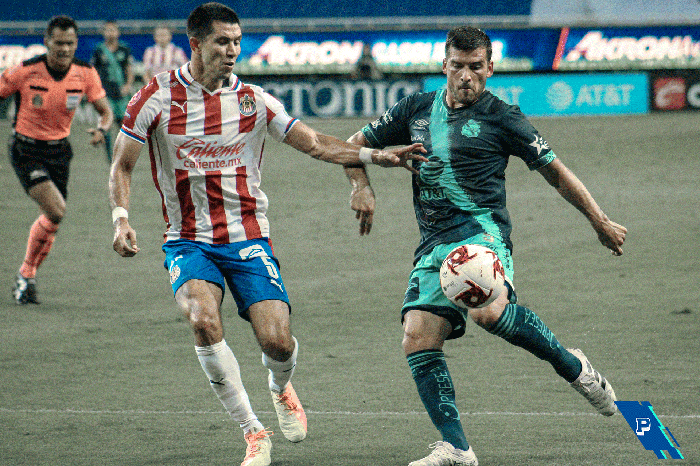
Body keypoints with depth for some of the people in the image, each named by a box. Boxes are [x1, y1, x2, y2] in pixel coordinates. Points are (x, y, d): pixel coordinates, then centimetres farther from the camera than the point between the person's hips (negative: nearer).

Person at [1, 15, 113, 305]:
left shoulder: (85, 73, -8)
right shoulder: (25, 72, -18)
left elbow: (105, 111, 0)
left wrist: (101, 129, -22)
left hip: (59, 150, 5)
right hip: (26, 151, -5)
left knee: (51, 220, 6)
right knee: (55, 212, -21)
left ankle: (27, 278, 29)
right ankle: (26, 276, -2)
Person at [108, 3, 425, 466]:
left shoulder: (252, 99, 1)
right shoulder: (157, 96, -4)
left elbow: (316, 143, 2)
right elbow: (122, 165, 1)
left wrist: (377, 155, -10)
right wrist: (121, 218, -15)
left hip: (248, 238, 1)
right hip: (188, 240, -1)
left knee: (277, 341, -14)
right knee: (204, 321, -29)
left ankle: (281, 389, 27)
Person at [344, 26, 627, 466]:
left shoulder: (501, 117, 4)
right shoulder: (417, 109, 16)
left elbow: (555, 170, 11)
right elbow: (357, 145, 25)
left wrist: (601, 222, 12)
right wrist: (362, 185, 5)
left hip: (481, 229, -5)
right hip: (434, 245, 5)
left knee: (489, 311, -34)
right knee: (419, 338, -12)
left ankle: (573, 366, -11)